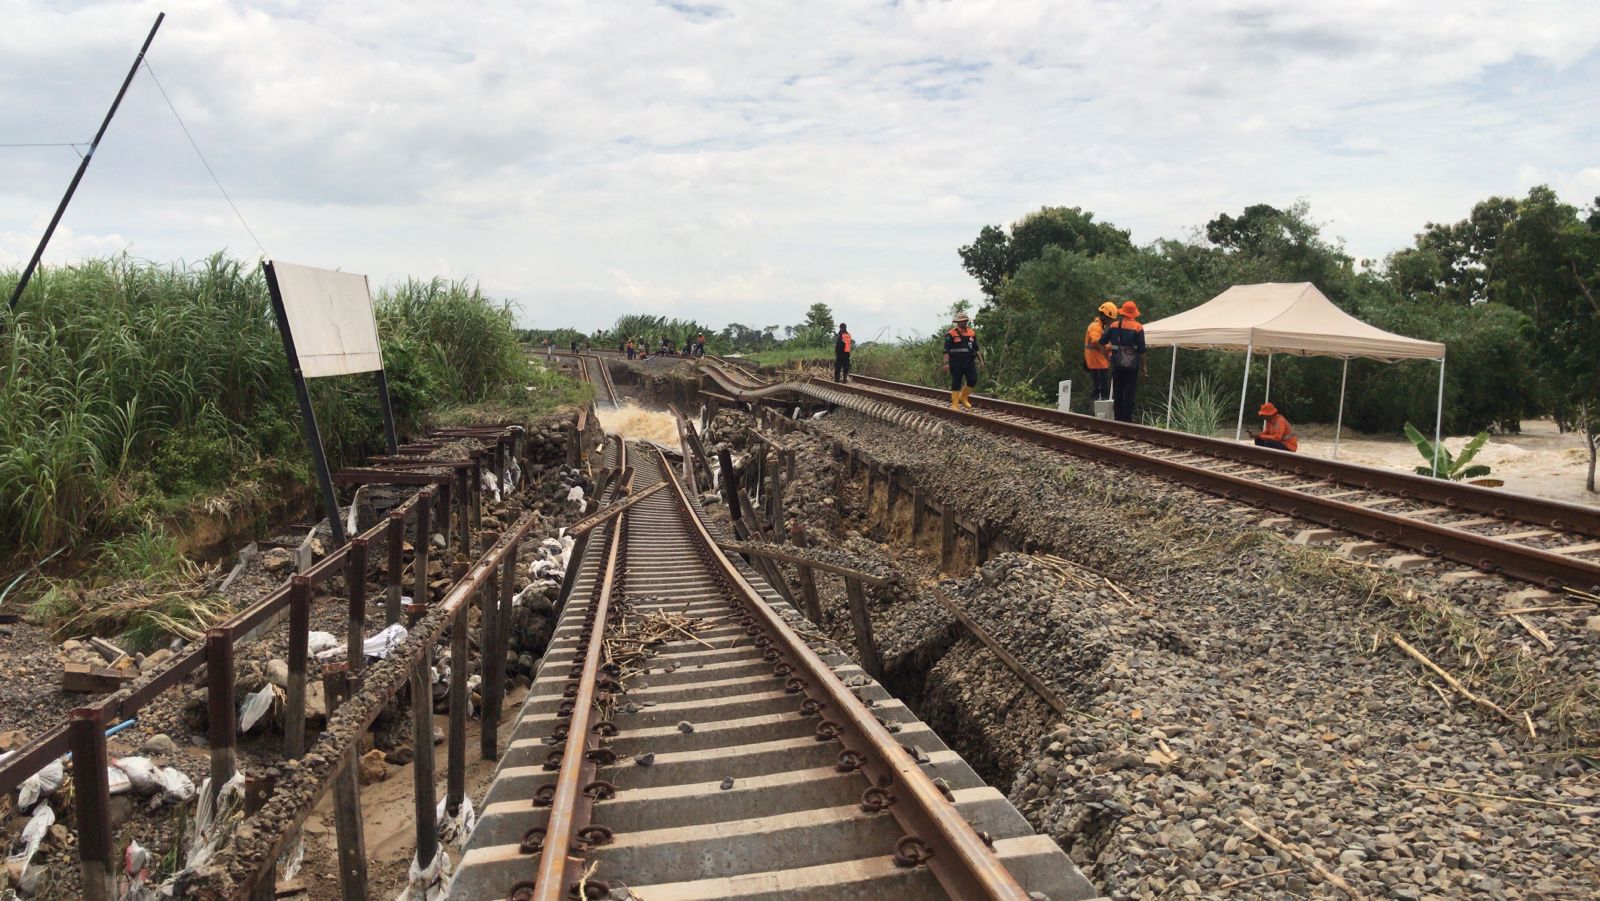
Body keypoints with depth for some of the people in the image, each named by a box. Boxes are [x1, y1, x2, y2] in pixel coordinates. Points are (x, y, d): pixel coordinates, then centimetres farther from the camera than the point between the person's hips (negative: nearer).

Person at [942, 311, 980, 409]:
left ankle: (963, 397, 20)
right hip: (956, 364, -4)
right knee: (956, 384, 1)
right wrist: (946, 362, -17)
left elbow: (976, 348, 17)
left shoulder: (971, 333, 9)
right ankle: (954, 404, 10)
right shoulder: (951, 334, -7)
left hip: (969, 363, 4)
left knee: (973, 381, -3)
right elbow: (946, 350, -9)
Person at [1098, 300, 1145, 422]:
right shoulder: (1138, 327, -7)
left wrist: (1103, 332, 28)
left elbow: (1102, 341, 8)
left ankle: (1118, 418, 14)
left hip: (1117, 362, 3)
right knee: (1129, 392, -1)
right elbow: (1141, 349, -8)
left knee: (1117, 391, 11)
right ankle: (1126, 419, -3)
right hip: (1132, 363, -3)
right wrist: (1143, 365, 0)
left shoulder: (1114, 325, 3)